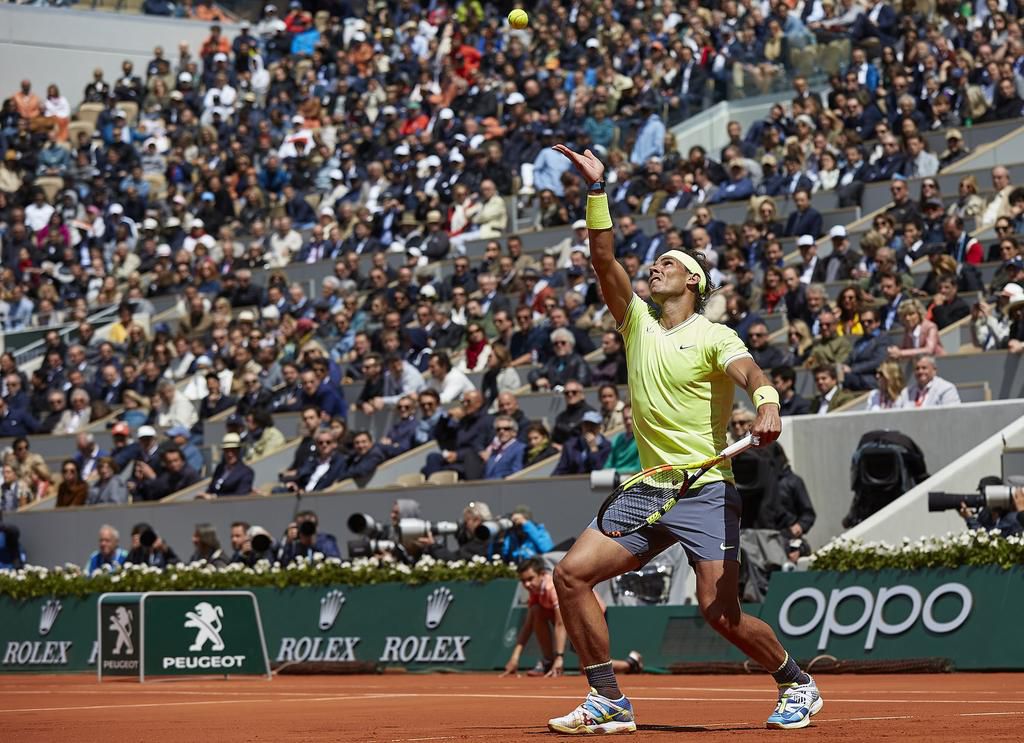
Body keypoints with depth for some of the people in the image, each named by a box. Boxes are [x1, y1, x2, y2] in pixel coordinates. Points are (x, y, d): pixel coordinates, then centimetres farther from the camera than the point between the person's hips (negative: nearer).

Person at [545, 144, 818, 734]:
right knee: (573, 573, -8)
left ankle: (798, 684, 11)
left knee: (721, 611, -14)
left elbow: (750, 373, -22)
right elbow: (604, 259, 6)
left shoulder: (713, 337, -2)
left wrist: (768, 405, -44)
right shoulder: (638, 325, 14)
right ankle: (610, 702, -2)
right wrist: (598, 190, 0)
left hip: (707, 492, -6)